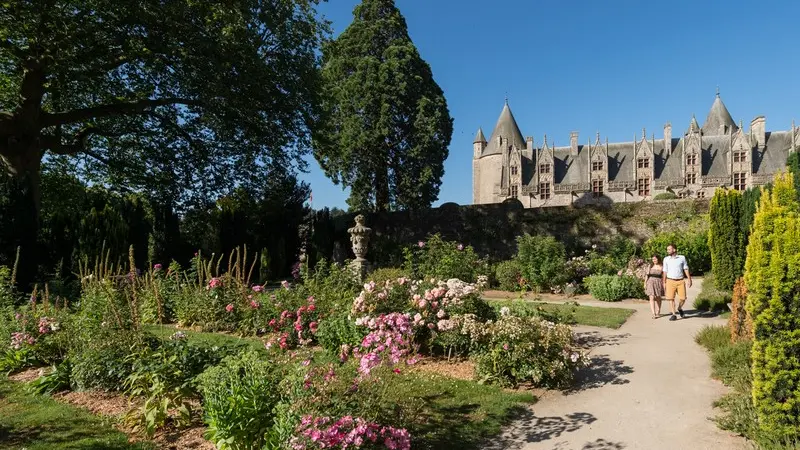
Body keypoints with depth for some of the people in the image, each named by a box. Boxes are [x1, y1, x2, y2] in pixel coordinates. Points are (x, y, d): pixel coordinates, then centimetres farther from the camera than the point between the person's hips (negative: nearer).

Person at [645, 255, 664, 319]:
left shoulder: (661, 267, 3)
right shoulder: (650, 266, 5)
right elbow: (647, 275, 6)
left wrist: (664, 285, -3)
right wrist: (645, 283, 1)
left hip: (659, 283, 0)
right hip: (651, 282, 0)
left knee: (658, 298, 11)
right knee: (652, 298, -10)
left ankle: (658, 312, 26)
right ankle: (653, 314, -14)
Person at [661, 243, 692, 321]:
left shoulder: (682, 258, 3)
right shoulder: (666, 259, 5)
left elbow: (686, 269, 7)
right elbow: (664, 271, 6)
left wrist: (689, 279, 1)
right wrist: (664, 283, 4)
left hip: (681, 281, 0)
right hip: (670, 281, 0)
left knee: (683, 298, -4)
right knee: (671, 298, -6)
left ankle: (680, 308, 27)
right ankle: (673, 315, 2)